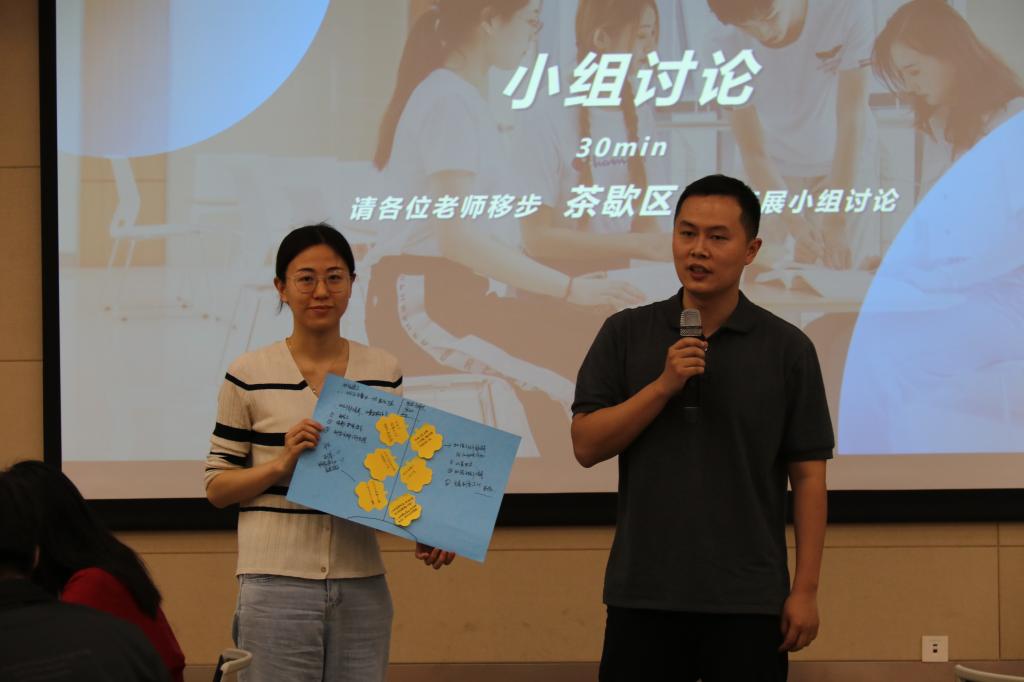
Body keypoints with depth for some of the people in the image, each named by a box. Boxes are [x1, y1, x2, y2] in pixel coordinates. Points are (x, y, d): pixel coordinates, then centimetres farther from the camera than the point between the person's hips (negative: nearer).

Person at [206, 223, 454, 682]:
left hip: (361, 586, 3)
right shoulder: (249, 376, -1)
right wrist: (283, 462, -14)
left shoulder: (384, 372, 9)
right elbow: (216, 487, 2)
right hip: (277, 586, -3)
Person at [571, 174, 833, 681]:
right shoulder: (625, 335, 4)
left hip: (747, 600, -1)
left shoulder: (787, 348, 1)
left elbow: (808, 474, 1)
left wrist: (805, 589, -5)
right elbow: (586, 445, -1)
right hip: (643, 594, 1)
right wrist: (663, 385, -14)